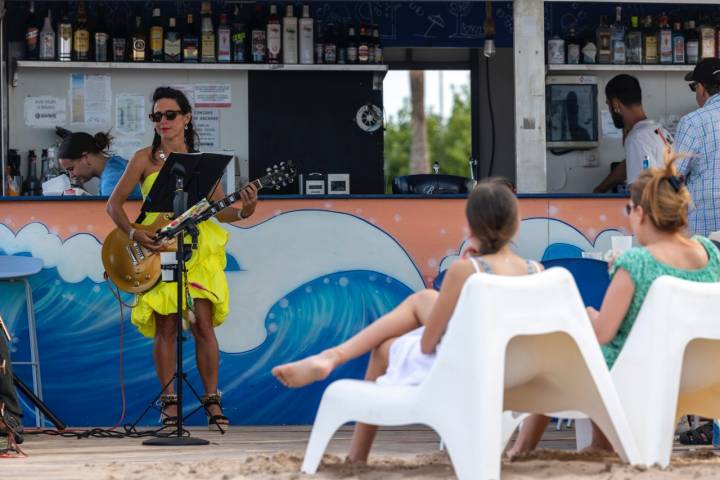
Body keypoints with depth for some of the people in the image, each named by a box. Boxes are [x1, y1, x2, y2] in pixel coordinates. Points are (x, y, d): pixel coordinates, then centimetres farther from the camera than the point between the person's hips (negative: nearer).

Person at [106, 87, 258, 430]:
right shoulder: (145, 159, 3)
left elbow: (219, 209, 7)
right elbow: (114, 203, 3)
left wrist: (243, 211, -13)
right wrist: (133, 233, -12)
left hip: (198, 247, 1)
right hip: (157, 249, -1)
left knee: (203, 322, -6)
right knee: (166, 326, -4)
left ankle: (212, 400, 0)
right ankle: (169, 403, 2)